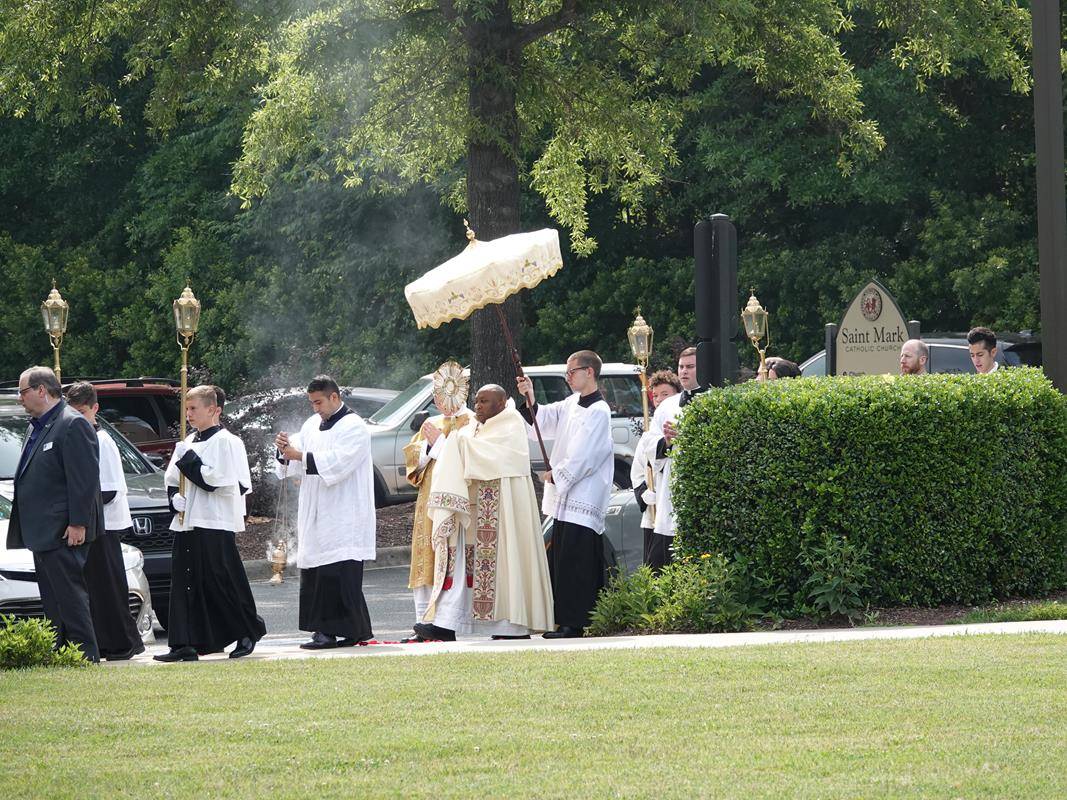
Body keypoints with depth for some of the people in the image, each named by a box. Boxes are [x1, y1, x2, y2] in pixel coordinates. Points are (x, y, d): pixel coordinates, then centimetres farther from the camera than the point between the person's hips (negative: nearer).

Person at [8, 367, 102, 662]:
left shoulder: (73, 425, -13)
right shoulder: (37, 426, 18)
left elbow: (85, 479, -18)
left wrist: (78, 524, -21)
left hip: (63, 533, -10)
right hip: (42, 534, 10)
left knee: (70, 595, -10)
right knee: (51, 599, 11)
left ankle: (85, 656, -8)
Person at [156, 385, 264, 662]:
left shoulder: (226, 442, -8)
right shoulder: (189, 442, 16)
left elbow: (225, 482, -16)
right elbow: (172, 477, 21)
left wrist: (192, 464, -15)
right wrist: (175, 496, 0)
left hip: (216, 524, -7)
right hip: (187, 522, 7)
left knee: (222, 583, -1)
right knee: (185, 584, 2)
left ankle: (249, 633, 16)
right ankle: (185, 646, 2)